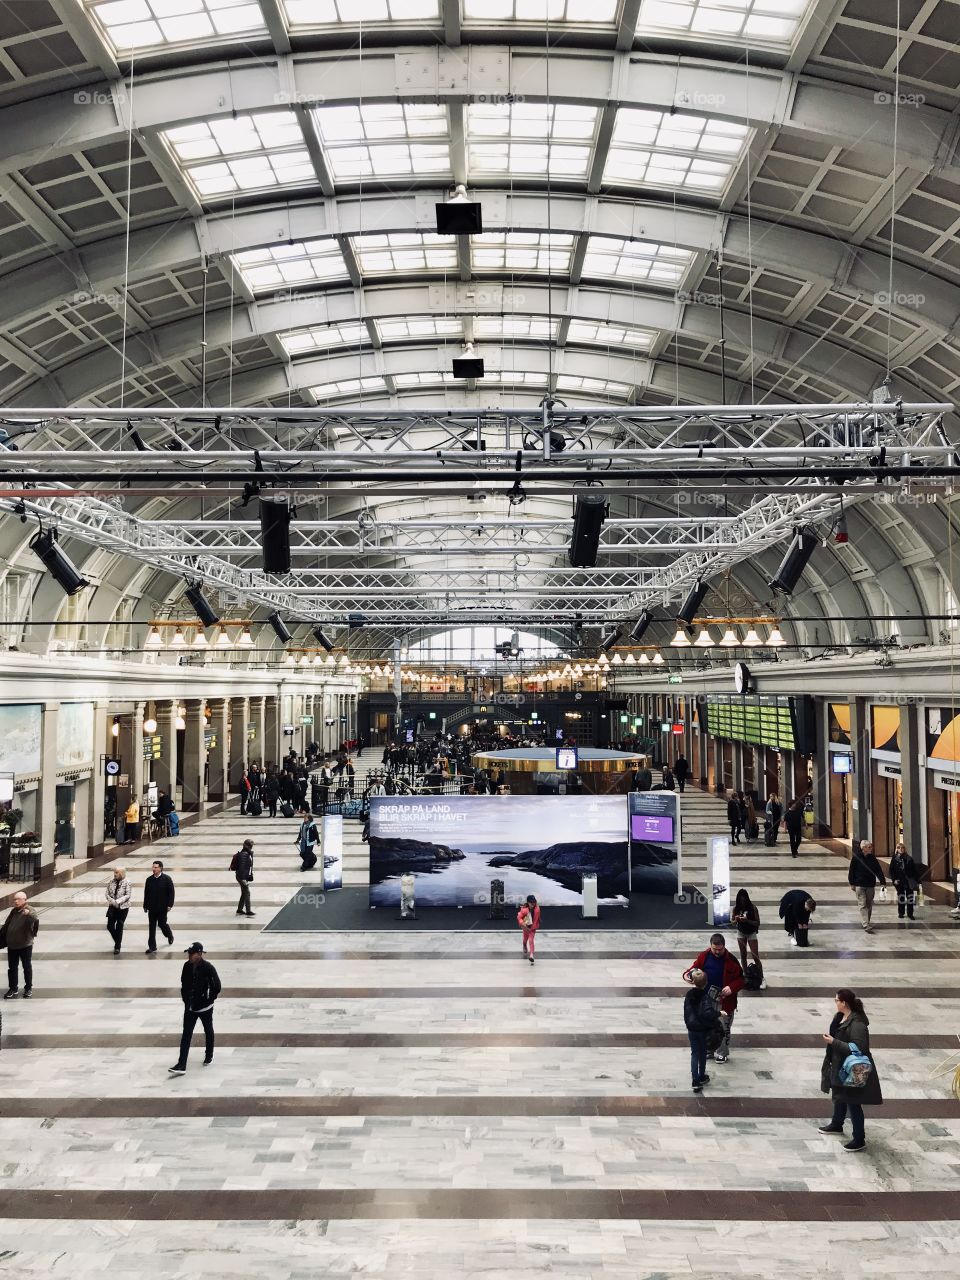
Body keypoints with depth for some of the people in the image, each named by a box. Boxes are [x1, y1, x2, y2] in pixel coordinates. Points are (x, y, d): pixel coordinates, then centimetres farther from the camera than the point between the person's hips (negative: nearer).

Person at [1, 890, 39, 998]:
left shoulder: (29, 911, -13)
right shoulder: (14, 911, 6)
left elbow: (35, 920, -35)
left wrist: (29, 914, -56)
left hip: (25, 945, -5)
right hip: (12, 945, 6)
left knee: (27, 967, 8)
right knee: (12, 968, 12)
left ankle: (28, 988, 21)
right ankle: (13, 989, 24)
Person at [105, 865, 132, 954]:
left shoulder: (126, 882, -9)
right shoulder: (111, 882, 2)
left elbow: (128, 895, -13)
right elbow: (107, 894, 3)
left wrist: (118, 901, -22)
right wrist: (112, 901, -14)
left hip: (123, 907, -4)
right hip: (112, 907, 4)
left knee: (119, 927, 1)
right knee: (110, 926, 0)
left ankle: (117, 947, 13)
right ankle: (117, 942, 25)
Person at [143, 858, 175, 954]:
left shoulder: (166, 879, -8)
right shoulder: (149, 879, 3)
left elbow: (171, 892, -7)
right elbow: (146, 893, 8)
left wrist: (169, 905, -13)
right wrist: (145, 905, 6)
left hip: (162, 907, -3)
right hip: (152, 908, 3)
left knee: (162, 924, 4)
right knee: (152, 927, 4)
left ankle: (169, 935, 36)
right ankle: (152, 947, 9)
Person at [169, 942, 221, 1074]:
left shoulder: (208, 968, -21)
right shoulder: (187, 966, -6)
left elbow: (217, 987, -17)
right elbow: (184, 984, 9)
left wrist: (209, 1000, -11)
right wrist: (185, 999, 5)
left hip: (205, 1008, -4)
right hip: (190, 1007, 4)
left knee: (208, 1031, 16)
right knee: (186, 1034, 0)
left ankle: (209, 1056, 36)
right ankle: (181, 1065, 0)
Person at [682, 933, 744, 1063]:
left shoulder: (731, 960, -15)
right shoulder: (704, 956, -7)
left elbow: (741, 979, -9)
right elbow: (694, 969, 4)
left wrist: (732, 987, -27)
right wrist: (687, 974, -17)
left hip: (725, 1002, -3)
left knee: (724, 1029, 12)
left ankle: (722, 1053, 30)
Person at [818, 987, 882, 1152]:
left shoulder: (857, 1024, -30)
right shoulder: (840, 1017, -2)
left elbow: (857, 1049, -32)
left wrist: (834, 1042, -29)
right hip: (839, 1065, 9)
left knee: (853, 1103, 5)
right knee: (839, 1096, 26)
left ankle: (859, 1139, 20)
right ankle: (836, 1124, 47)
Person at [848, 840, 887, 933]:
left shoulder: (872, 858, 3)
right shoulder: (856, 857, -7)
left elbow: (878, 870, 2)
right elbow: (852, 871, -3)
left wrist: (883, 881, -7)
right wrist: (852, 883, -3)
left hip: (870, 885, 4)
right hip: (859, 885, -4)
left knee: (869, 905, 10)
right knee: (862, 905, -9)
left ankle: (864, 922, 24)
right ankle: (866, 925, -16)